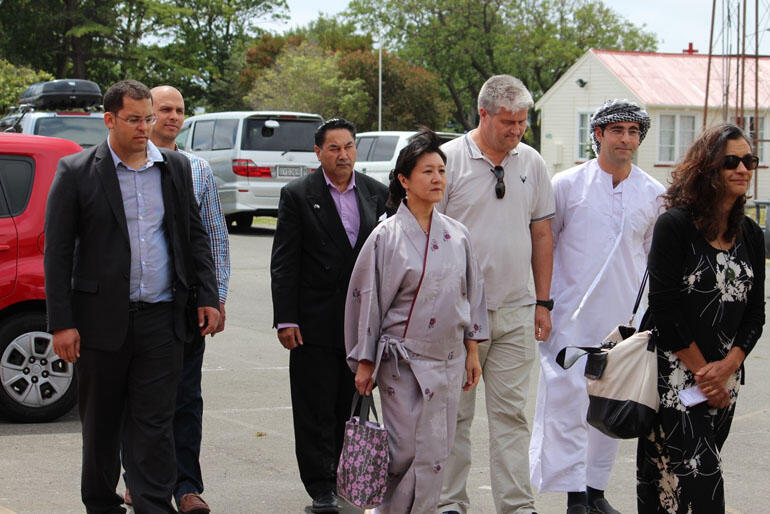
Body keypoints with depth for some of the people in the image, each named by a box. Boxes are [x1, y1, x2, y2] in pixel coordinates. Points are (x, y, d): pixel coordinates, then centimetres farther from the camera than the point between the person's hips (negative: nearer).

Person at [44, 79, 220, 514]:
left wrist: (208, 297, 7)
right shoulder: (76, 173, -2)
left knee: (154, 424, 0)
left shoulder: (176, 168, 9)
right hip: (102, 320, -2)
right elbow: (58, 253, -3)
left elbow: (196, 237, 15)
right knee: (100, 424, 11)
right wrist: (62, 323, -8)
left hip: (162, 319, 2)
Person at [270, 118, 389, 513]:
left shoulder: (377, 194, 8)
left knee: (351, 405, 9)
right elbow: (283, 263, -5)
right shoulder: (298, 195, -2)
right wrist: (286, 319, -11)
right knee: (316, 409, 0)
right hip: (316, 322, -3)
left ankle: (347, 480, 20)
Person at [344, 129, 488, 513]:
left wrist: (472, 351, 11)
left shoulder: (457, 236, 7)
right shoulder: (387, 236, -6)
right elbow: (367, 298, -4)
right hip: (403, 359, -4)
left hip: (448, 359, 4)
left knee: (436, 451, 5)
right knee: (405, 450, -6)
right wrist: (365, 362, -4)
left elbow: (472, 293, 14)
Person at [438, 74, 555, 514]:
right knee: (455, 413, 4)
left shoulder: (532, 163, 8)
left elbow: (542, 235, 14)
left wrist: (543, 302, 10)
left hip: (516, 312, 3)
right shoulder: (450, 158, -5)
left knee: (511, 412, 4)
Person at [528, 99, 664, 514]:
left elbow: (654, 259, 17)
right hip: (572, 314, -3)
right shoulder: (567, 184, -1)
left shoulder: (653, 194, 8)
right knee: (567, 400, -9)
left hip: (623, 317, 3)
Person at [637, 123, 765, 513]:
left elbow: (755, 313, 10)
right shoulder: (675, 225, -8)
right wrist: (701, 370, -9)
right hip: (675, 374, -6)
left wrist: (726, 368, -6)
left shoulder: (750, 235, 9)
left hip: (725, 378, 6)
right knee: (693, 478, -11)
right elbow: (664, 308, -11)